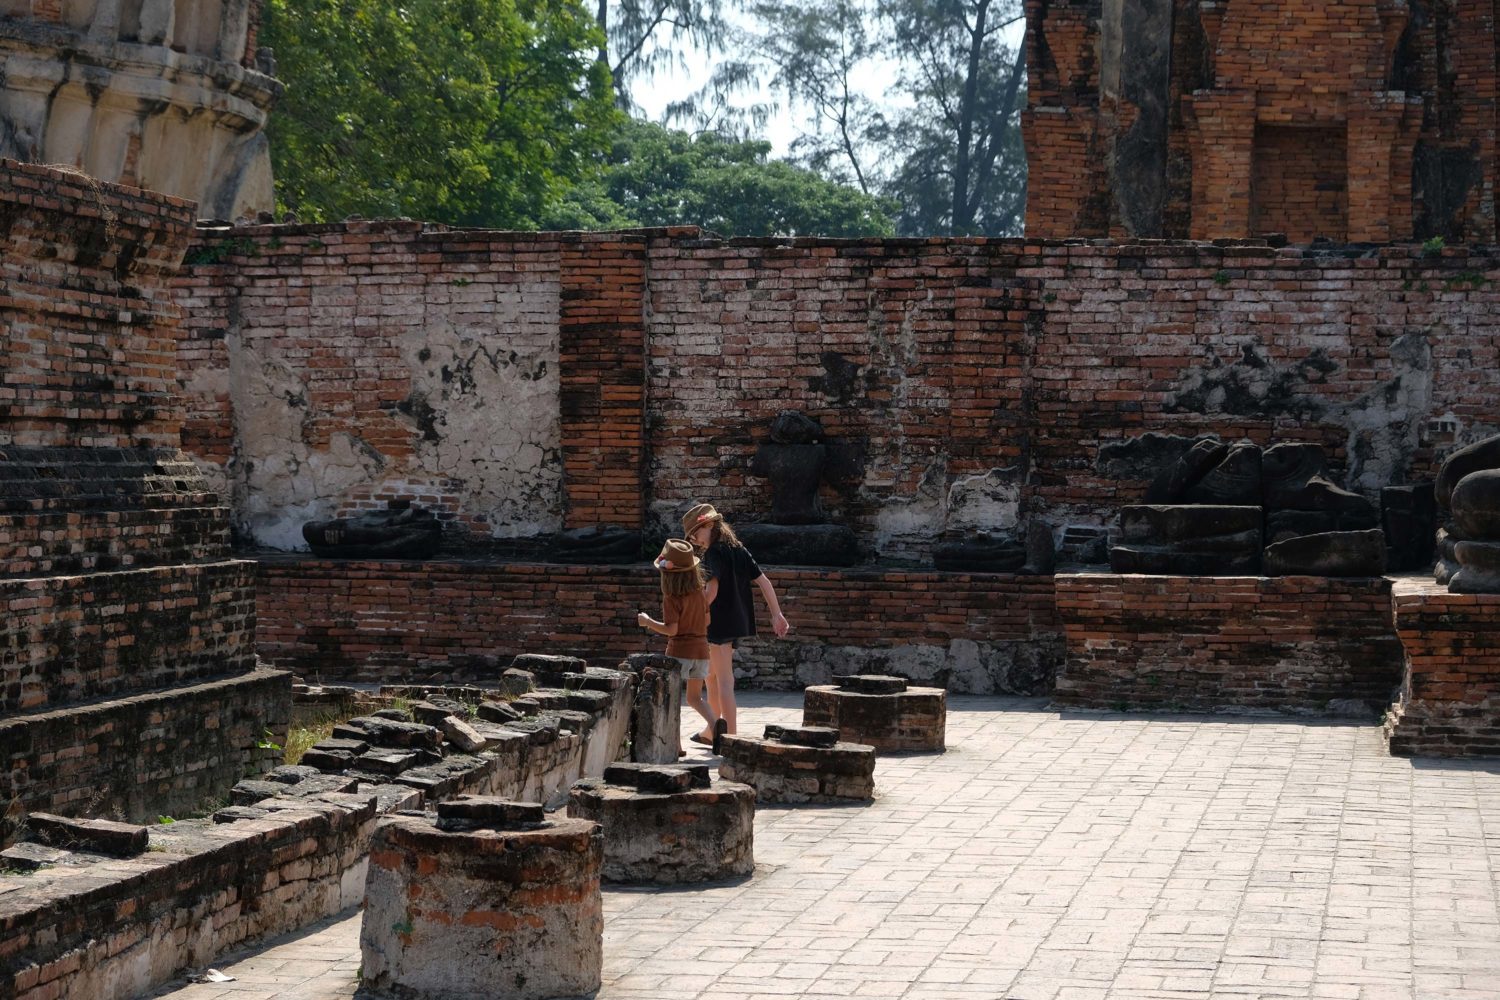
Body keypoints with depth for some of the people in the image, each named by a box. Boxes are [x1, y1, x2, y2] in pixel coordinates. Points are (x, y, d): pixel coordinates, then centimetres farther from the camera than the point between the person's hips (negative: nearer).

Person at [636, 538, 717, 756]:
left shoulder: (671, 598, -15)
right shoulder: (700, 592, 3)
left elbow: (671, 629, -18)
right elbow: (707, 620, 11)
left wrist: (648, 622, -5)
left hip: (679, 650, -6)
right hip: (701, 649, 6)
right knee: (695, 697, 18)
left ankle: (676, 744, 1)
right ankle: (714, 722, -7)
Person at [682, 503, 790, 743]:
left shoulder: (713, 553, -12)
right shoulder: (738, 549, 12)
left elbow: (712, 590, -26)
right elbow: (763, 581, 10)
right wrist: (776, 614, 12)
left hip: (720, 622, -9)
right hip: (739, 622, 9)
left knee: (724, 681, -6)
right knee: (712, 675, 22)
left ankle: (731, 735, -7)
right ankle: (713, 731, 29)